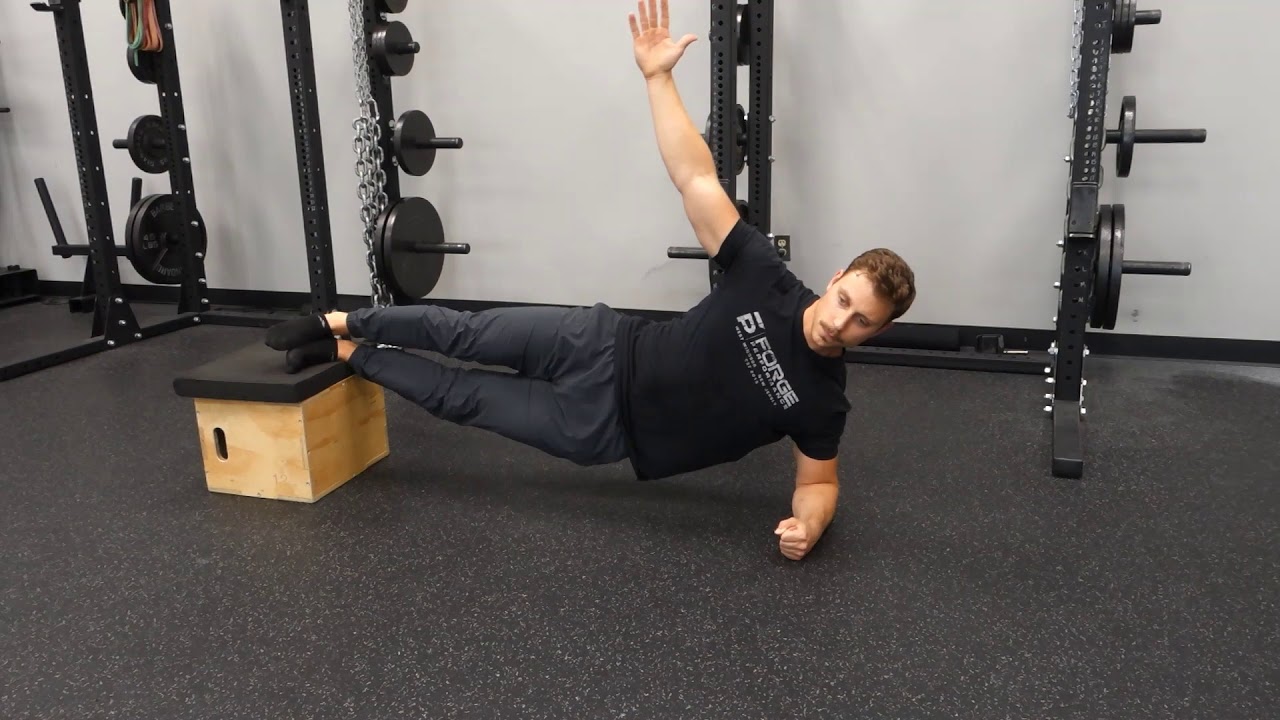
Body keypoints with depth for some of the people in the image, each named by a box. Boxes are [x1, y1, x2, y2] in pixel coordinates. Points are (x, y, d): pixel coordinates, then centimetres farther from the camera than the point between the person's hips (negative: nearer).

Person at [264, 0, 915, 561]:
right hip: (604, 351, 0)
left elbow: (819, 481, 1)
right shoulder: (768, 283, -13)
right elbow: (696, 180, -17)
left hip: (605, 429, 0)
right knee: (461, 333, 1)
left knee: (465, 398, 5)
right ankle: (341, 325, 25)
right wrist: (658, 77, -24)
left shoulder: (822, 400, -11)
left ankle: (348, 354, 25)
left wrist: (808, 524, -24)